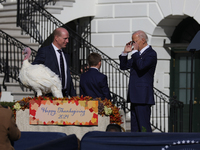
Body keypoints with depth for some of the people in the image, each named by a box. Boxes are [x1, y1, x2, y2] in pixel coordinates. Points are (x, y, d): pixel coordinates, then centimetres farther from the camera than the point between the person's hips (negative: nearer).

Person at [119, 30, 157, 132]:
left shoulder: (151, 54, -8)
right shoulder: (138, 54, 19)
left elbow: (141, 66, -25)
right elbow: (123, 66, 22)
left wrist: (135, 51, -15)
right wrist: (125, 52, 9)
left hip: (143, 97, -9)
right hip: (135, 97, 9)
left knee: (144, 127, -11)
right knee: (135, 127, 9)